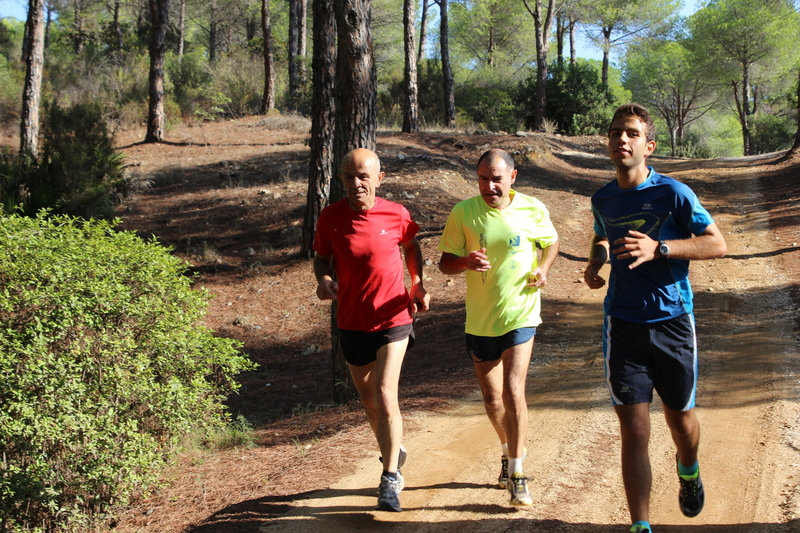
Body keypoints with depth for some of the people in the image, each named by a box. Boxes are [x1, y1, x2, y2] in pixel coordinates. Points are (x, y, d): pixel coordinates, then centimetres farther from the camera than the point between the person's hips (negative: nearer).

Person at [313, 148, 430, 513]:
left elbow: (411, 246, 11)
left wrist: (418, 287, 3)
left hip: (393, 319, -3)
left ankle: (390, 480, -1)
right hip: (352, 322, 3)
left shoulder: (396, 214, -9)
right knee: (368, 399, 17)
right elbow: (322, 258, 3)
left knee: (385, 396, -13)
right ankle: (393, 453, 44)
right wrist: (324, 279, -18)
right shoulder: (330, 217, -9)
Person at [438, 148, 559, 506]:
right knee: (492, 399, 14)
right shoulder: (463, 213, -6)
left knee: (513, 391, -16)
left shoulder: (533, 210, -5)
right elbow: (445, 262, -2)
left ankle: (517, 475, -5)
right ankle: (508, 452, 42)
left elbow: (551, 242, 13)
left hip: (520, 314, -2)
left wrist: (543, 269, -6)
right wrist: (465, 262, -24)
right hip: (479, 319, 2)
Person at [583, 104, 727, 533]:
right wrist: (595, 262, 2)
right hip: (624, 326, 2)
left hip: (672, 323, -1)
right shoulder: (602, 199, 5)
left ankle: (688, 469, 50)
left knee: (680, 419, 15)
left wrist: (658, 248, -24)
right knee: (633, 432, -4)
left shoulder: (673, 193, -9)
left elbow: (718, 244, -10)